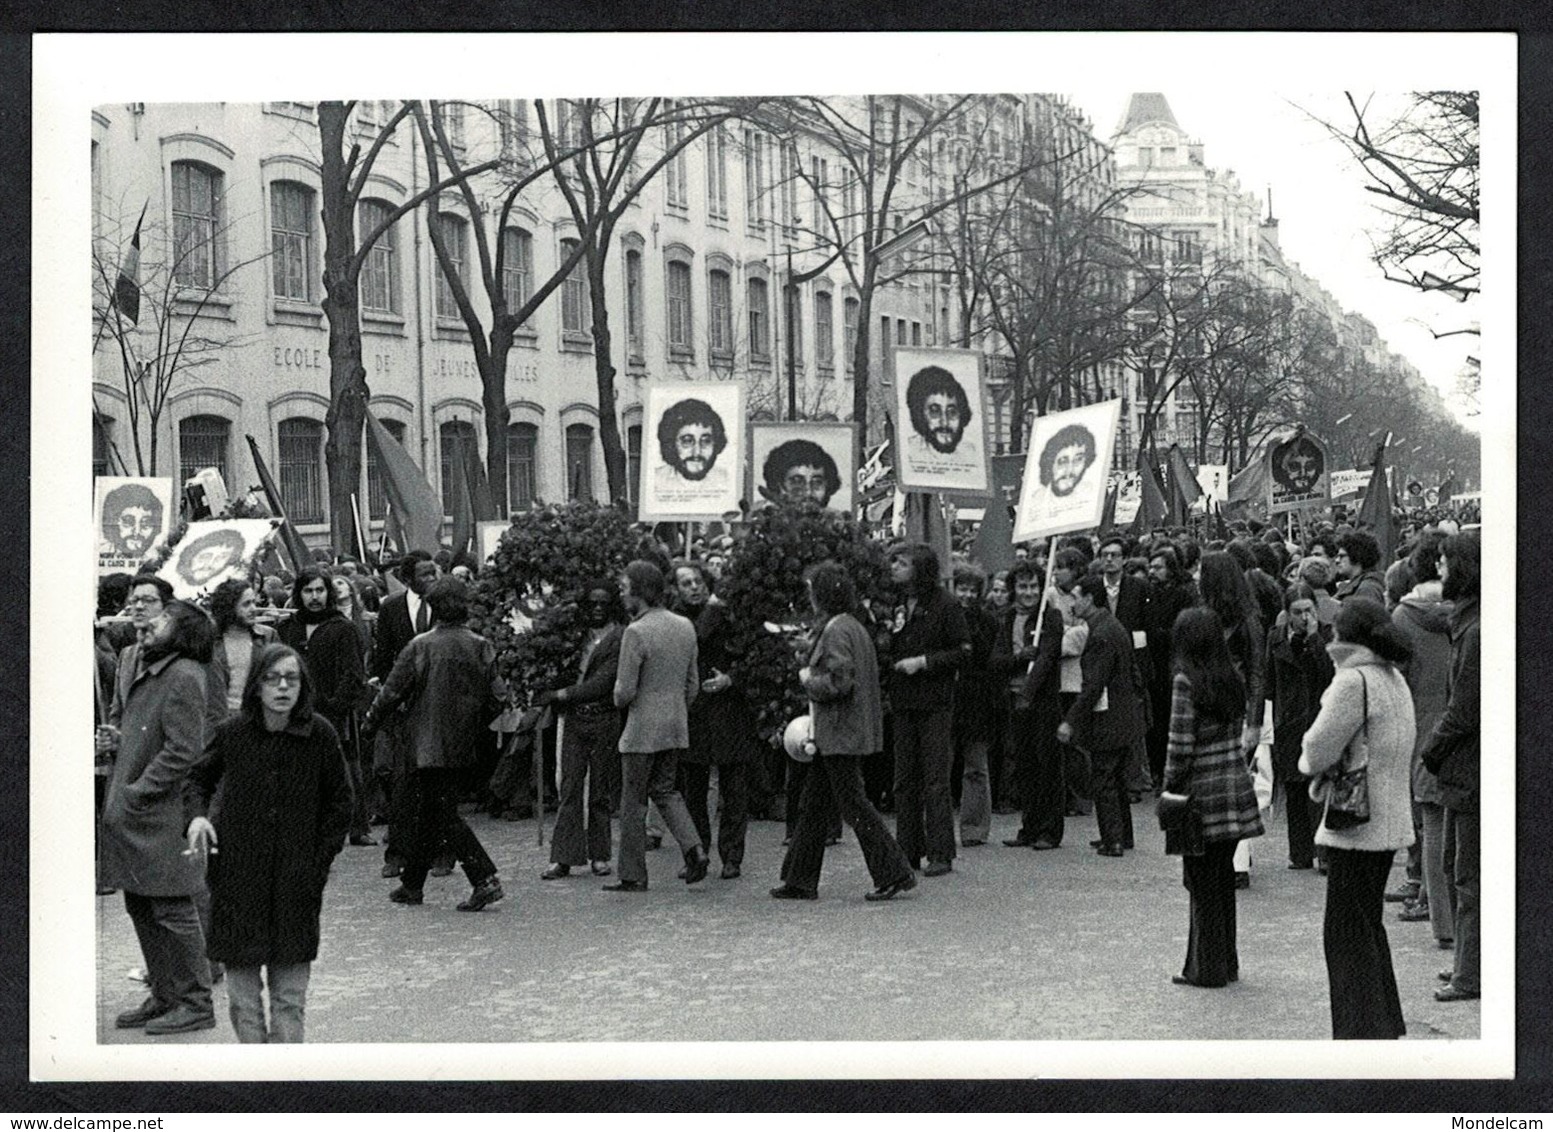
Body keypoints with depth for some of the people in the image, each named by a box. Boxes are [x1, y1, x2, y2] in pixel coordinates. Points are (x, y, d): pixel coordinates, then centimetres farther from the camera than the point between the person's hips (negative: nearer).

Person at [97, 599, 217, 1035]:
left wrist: (135, 794, -17)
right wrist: (113, 736, 5)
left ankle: (195, 1003, 9)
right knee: (140, 907, 15)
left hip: (162, 815, -9)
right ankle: (164, 996, 26)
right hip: (127, 814, 9)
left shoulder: (183, 677, -16)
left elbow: (182, 752, -19)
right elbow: (120, 714, 28)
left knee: (173, 911, -1)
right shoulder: (138, 664, 12)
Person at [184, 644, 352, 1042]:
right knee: (242, 988, 4)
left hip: (296, 883, 0)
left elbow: (339, 802, 6)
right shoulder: (233, 733, -5)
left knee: (290, 996, 3)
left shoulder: (320, 736, -6)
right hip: (238, 879, 0)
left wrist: (320, 861, -1)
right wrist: (196, 816, -7)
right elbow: (198, 779, 13)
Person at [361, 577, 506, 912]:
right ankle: (412, 883, 25)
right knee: (429, 812, 16)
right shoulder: (481, 647, 0)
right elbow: (497, 696, 0)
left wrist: (370, 723, 8)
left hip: (429, 743, -5)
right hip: (462, 745, 5)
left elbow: (392, 692, -7)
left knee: (444, 815, -4)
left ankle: (485, 880, -15)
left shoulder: (421, 646, -11)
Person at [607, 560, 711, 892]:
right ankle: (694, 849, 2)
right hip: (677, 727, 7)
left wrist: (619, 698, 5)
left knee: (633, 801, 4)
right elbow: (693, 683, 11)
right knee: (664, 789, 20)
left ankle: (632, 875, 11)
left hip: (643, 730, -7)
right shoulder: (685, 627, 5)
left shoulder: (636, 632, -18)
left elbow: (624, 693, -18)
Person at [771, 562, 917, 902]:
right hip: (839, 734, 10)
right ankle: (800, 880, 18)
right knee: (813, 806, 13)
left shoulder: (836, 631, -16)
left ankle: (895, 874, -2)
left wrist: (808, 679, -8)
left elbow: (839, 682, -24)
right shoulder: (854, 626, 14)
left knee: (854, 805, -6)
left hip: (840, 734, -10)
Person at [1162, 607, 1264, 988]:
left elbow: (1180, 745, -14)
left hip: (1202, 791, -6)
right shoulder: (1234, 678, 5)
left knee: (1203, 882, 3)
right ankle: (1226, 963, 22)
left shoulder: (1186, 682, -14)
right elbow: (1238, 731, 9)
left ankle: (1206, 968, 9)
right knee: (1223, 877, 15)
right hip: (1236, 788, 6)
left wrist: (1170, 788, -5)